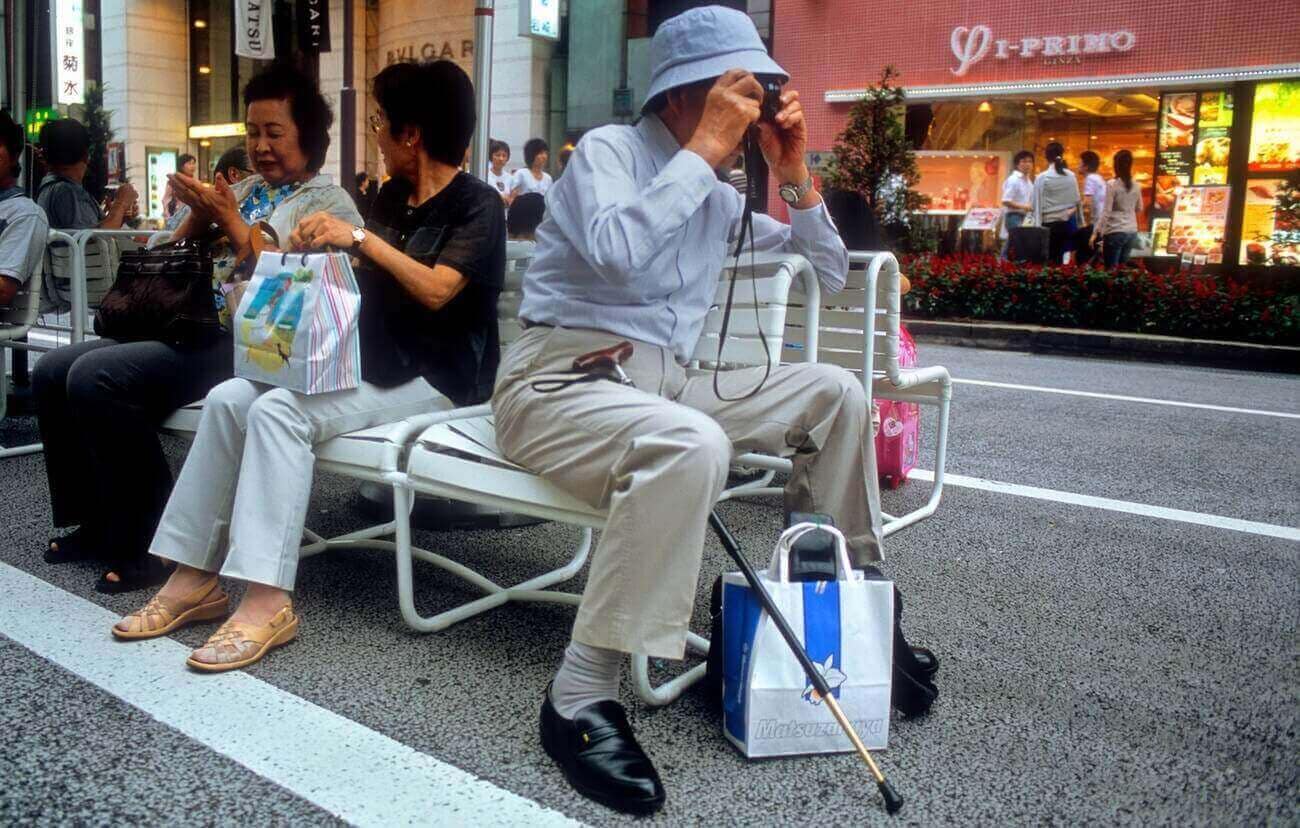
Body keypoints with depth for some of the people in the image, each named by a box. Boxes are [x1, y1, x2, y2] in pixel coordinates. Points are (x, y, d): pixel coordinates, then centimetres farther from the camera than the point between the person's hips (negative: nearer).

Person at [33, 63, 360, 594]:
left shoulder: (328, 203, 0)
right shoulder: (244, 190, 21)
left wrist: (231, 222, -11)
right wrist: (197, 214, 3)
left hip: (248, 345, -8)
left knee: (94, 378, -24)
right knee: (52, 373, -2)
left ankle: (152, 543, -14)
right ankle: (100, 524, 9)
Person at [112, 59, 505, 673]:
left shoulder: (477, 206, -6)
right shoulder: (392, 197, 17)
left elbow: (436, 289, -22)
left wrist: (361, 237, -17)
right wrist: (322, 241, 4)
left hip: (433, 380, -8)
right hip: (369, 366, 8)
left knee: (280, 410, -29)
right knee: (229, 399, -12)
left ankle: (267, 601, -31)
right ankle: (195, 577, -10)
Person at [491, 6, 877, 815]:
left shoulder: (718, 198, 15)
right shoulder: (609, 149, -5)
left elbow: (830, 274, 20)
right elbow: (617, 253, -28)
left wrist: (796, 175, 7)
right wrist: (705, 150, -19)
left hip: (662, 383, 8)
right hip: (562, 379, -7)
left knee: (834, 392, -1)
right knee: (694, 445, -38)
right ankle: (582, 698, -31)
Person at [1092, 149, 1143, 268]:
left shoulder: (1112, 184, -10)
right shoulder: (1136, 186, 6)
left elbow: (1106, 212, -13)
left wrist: (1096, 232, -10)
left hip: (1115, 232, -6)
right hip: (1132, 231, 6)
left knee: (1111, 269, -1)